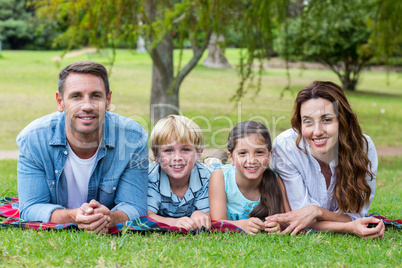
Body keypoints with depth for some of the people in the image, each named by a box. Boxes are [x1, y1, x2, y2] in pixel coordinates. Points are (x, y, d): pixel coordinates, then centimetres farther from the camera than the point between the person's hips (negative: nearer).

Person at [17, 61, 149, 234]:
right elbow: (31, 209, -15)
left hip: (112, 235, 0)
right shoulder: (32, 140, -15)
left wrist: (109, 218, -37)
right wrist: (73, 217, -35)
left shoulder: (133, 140, -15)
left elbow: (134, 207, -13)